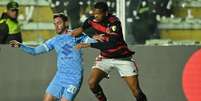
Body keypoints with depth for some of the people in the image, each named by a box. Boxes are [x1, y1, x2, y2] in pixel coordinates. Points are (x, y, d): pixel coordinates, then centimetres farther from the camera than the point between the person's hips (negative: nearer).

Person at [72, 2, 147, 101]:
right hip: (105, 58, 4)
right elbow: (85, 28, 11)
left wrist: (89, 45, -34)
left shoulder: (114, 23, -26)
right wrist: (93, 35, -12)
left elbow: (111, 44, -33)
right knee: (92, 83, -16)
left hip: (122, 58, -4)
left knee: (136, 92, -10)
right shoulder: (92, 20, -10)